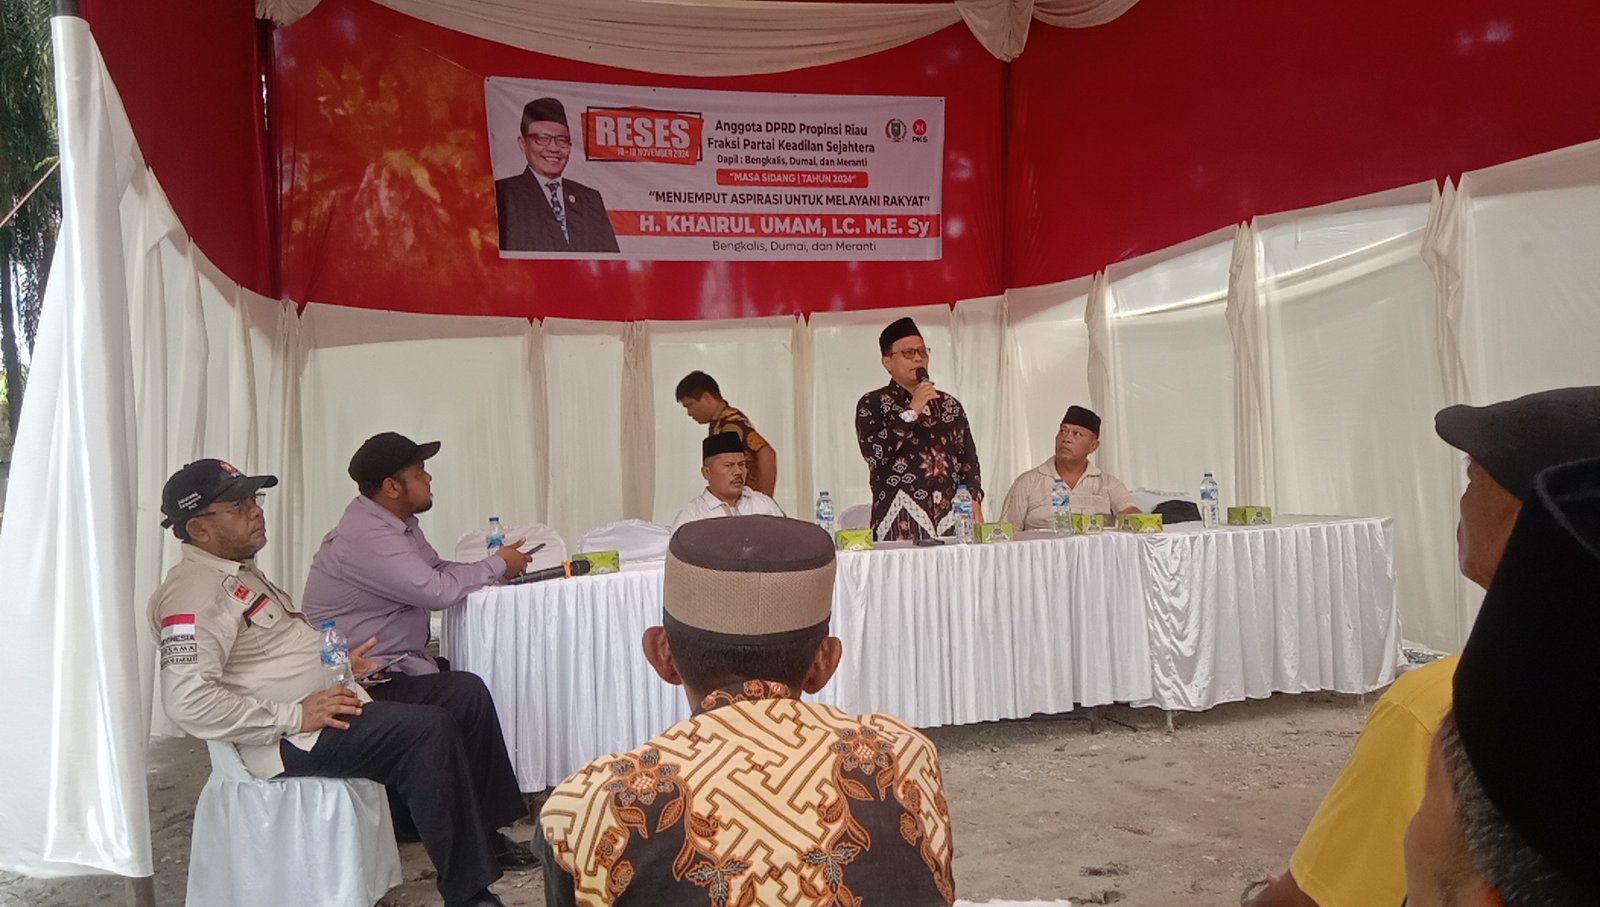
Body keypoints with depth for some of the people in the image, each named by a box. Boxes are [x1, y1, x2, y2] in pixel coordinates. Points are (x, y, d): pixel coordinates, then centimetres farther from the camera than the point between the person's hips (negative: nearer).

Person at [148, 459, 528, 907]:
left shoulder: (242, 572, 18)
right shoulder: (193, 591, -16)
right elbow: (186, 699, -27)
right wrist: (294, 715, -25)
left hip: (334, 697, 11)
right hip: (294, 739, -11)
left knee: (466, 693, 4)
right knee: (430, 728, -28)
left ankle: (488, 834, 13)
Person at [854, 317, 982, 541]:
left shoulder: (950, 405, 17)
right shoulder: (872, 404, 4)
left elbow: (969, 460, 16)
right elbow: (873, 453, -12)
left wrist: (974, 502, 1)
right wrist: (911, 411, -13)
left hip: (951, 519, 4)